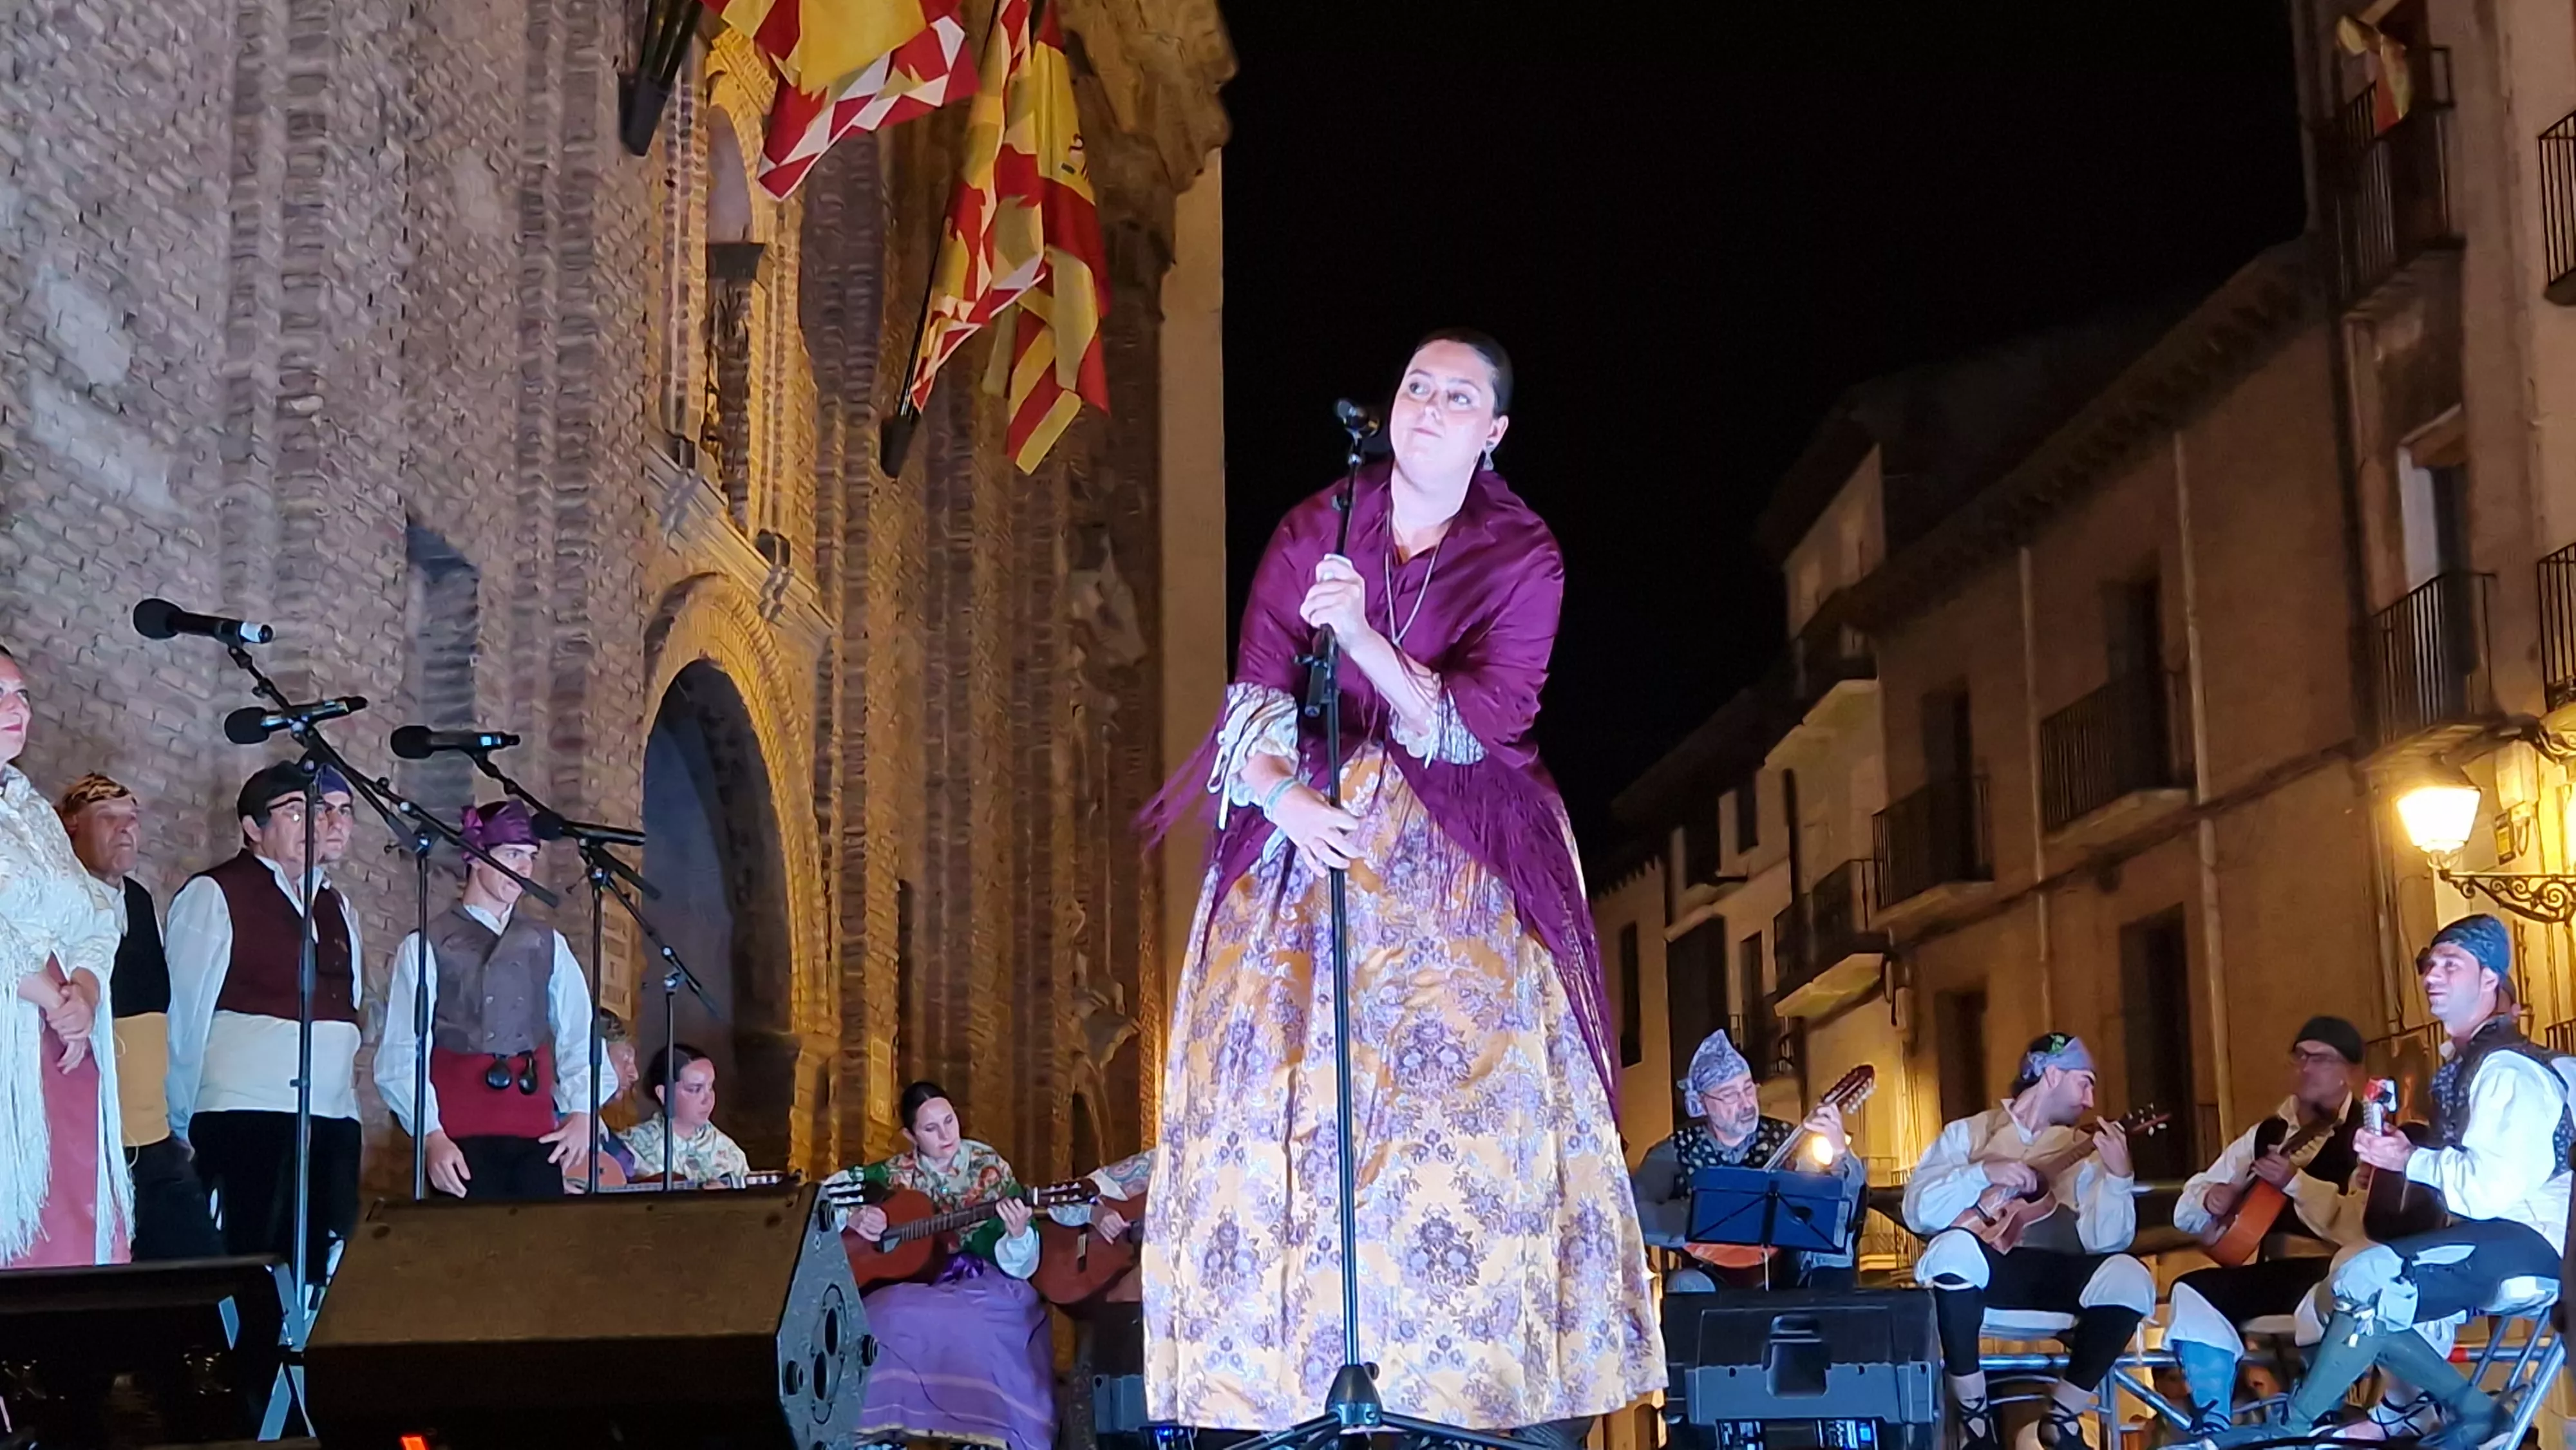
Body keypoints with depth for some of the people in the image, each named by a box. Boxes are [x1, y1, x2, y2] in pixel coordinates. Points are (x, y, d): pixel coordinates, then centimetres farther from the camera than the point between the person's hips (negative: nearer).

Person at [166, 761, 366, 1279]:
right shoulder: (213, 896, -3)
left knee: (318, 1273, 5)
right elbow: (185, 1014, -3)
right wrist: (181, 1126, -3)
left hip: (332, 1121, 6)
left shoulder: (336, 906, 17)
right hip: (246, 1119, -6)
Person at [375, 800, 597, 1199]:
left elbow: (578, 1036, 12)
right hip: (462, 1135, -3)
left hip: (536, 1132, 4)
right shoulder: (427, 946, 2)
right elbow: (402, 1055, -4)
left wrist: (582, 1111, -3)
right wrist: (431, 1135, -13)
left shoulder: (548, 945, 14)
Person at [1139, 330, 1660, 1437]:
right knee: (1284, 1104, -7)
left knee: (1471, 1103, -10)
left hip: (1459, 871, -1)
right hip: (1307, 838, 1)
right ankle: (1291, 1383, -5)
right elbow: (1255, 698, -1)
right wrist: (1286, 800, -20)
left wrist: (1360, 634, -23)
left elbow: (1480, 724, -11)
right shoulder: (1313, 532, 6)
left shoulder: (1523, 558, 1)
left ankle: (1492, 1386, -6)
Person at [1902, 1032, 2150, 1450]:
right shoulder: (1969, 1133, 10)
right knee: (1953, 1247, -37)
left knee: (2129, 1279, -27)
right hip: (1985, 1272, -2)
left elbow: (2104, 1241, -1)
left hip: (2057, 1275, 2)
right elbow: (1917, 1210, -5)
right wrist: (1984, 1173, -15)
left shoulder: (2081, 1151, 16)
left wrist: (2117, 1175, -15)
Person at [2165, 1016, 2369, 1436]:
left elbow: (2366, 1226, -20)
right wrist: (2210, 1200, -4)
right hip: (2273, 1272, 6)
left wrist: (2296, 1182, -24)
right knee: (2194, 1292, -17)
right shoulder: (2265, 1135, 17)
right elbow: (2185, 1213, 19)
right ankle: (2214, 1430, -16)